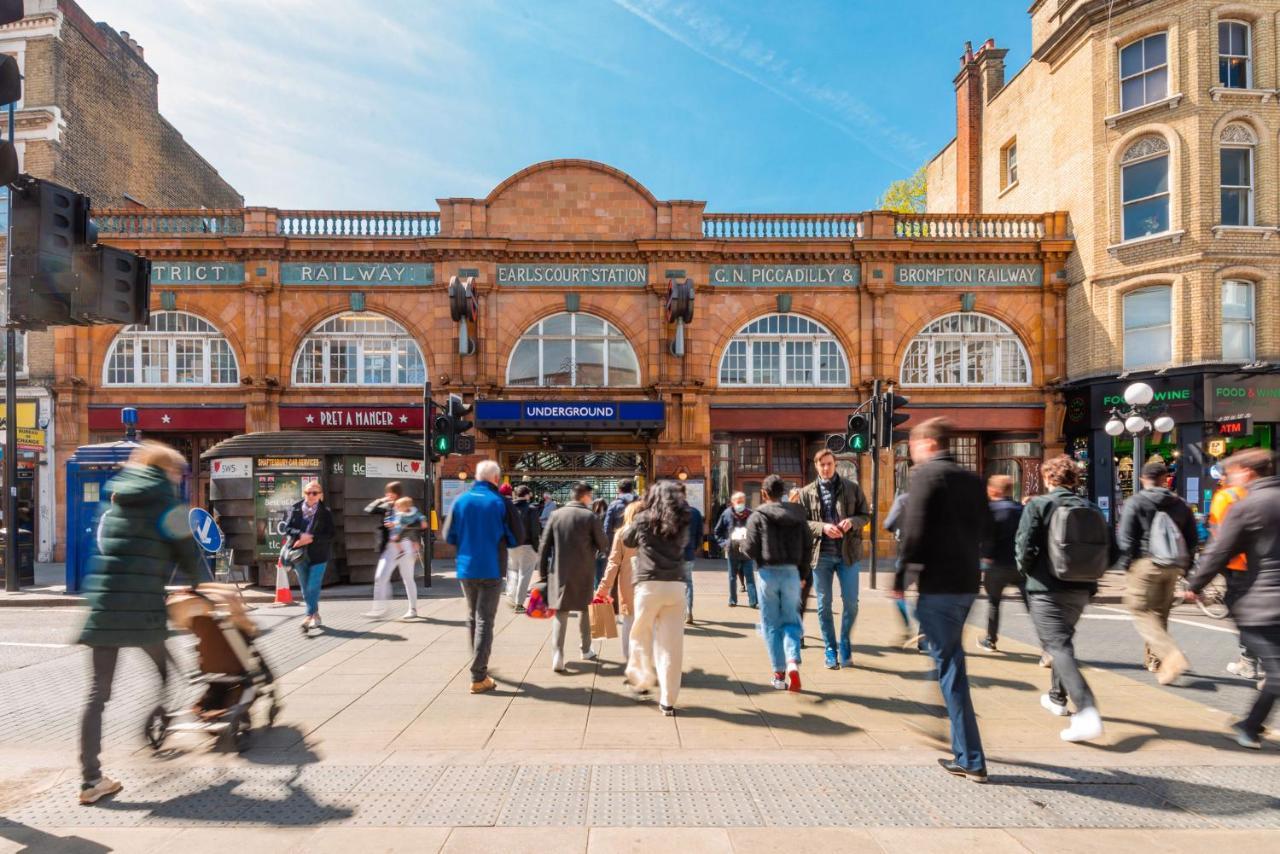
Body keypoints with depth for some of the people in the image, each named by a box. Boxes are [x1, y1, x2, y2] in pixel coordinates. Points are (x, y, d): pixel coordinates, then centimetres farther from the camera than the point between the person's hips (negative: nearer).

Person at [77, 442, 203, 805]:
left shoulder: (115, 503, 15)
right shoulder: (167, 506, -3)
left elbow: (107, 549, 21)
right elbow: (189, 555, 3)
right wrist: (195, 582, 23)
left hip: (103, 607, 5)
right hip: (142, 610, -5)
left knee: (97, 692, 7)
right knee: (167, 672, 19)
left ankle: (90, 781, 8)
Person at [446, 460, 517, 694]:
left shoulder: (461, 500, 0)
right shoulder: (498, 502, -9)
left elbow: (449, 537, 2)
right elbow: (512, 538, -6)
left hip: (466, 569, 4)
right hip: (490, 569, -4)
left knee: (472, 618, 20)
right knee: (484, 621, 0)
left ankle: (479, 664, 34)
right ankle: (478, 678, -2)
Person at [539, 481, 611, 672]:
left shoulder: (556, 515, 0)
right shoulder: (591, 517, -7)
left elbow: (544, 546, -1)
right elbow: (603, 546, -2)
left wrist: (542, 573, 5)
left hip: (559, 572, 1)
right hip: (583, 573, -1)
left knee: (560, 613, 5)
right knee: (584, 609, 19)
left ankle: (557, 655, -11)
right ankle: (586, 650, 30)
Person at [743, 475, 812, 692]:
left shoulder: (757, 516, -5)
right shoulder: (797, 513, 6)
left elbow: (750, 550, -8)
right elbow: (808, 545, 5)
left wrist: (742, 542, 14)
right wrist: (802, 569, 16)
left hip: (768, 572, -2)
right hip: (791, 572, 2)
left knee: (771, 624, 9)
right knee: (791, 621, 12)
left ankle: (779, 673, 11)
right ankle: (793, 662, -10)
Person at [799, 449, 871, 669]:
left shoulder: (852, 487, 5)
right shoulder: (807, 493, 5)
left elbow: (865, 515, 7)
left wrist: (852, 522, -14)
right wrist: (822, 527, -16)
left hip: (847, 553, 0)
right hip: (821, 555, 0)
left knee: (851, 602, 1)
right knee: (824, 605, 6)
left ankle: (845, 647, 21)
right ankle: (831, 651, 19)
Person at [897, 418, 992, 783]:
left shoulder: (927, 473, -11)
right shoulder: (971, 478, 12)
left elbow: (915, 530, -18)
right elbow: (985, 528, 16)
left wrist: (901, 578, -11)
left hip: (937, 584, -8)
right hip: (967, 582, 8)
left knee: (949, 667, 0)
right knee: (952, 661, 22)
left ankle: (971, 759, 4)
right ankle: (965, 752, 34)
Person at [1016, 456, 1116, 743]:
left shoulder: (1038, 506, -8)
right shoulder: (1092, 509, 7)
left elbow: (1024, 548, -17)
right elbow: (1111, 554, 5)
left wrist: (1025, 568, 3)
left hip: (1046, 589, -6)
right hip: (1081, 590, 6)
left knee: (1059, 648, -8)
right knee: (1063, 641, 24)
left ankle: (1087, 712, -23)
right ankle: (1057, 698, 39)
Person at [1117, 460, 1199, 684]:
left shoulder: (1134, 503, -5)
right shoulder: (1179, 504, 11)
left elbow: (1126, 538, -10)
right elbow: (1193, 538, 13)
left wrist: (1125, 565, -1)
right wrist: (1184, 565, 18)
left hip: (1145, 564, -5)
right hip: (1172, 566, 6)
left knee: (1142, 612, -3)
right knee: (1160, 612, 16)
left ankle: (1170, 654, -23)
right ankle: (1155, 660, 24)